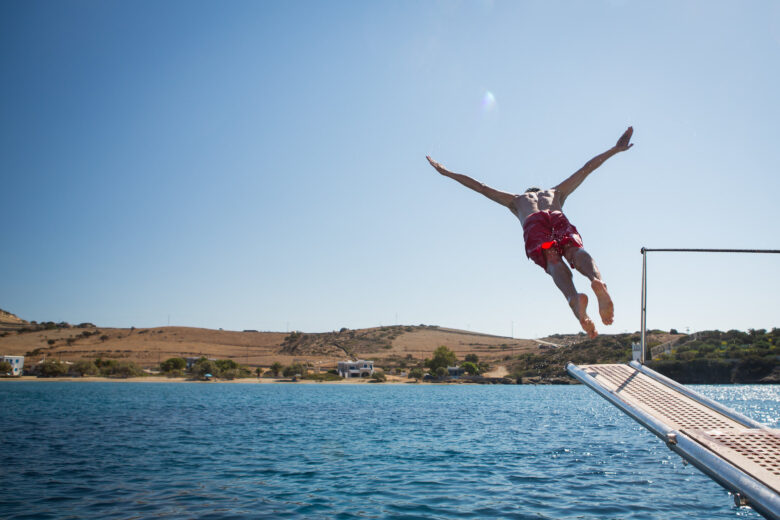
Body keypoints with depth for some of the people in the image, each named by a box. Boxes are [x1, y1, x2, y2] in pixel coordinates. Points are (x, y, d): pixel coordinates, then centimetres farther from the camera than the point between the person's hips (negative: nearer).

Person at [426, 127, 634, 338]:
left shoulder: (517, 200, 43)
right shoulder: (556, 192, 45)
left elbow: (479, 186, 45)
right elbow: (586, 168, 48)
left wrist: (447, 173, 53)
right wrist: (615, 150, 57)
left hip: (533, 224, -1)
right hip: (559, 218, 1)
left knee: (553, 261, -25)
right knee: (575, 251, -25)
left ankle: (574, 297, -56)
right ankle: (596, 280, -60)